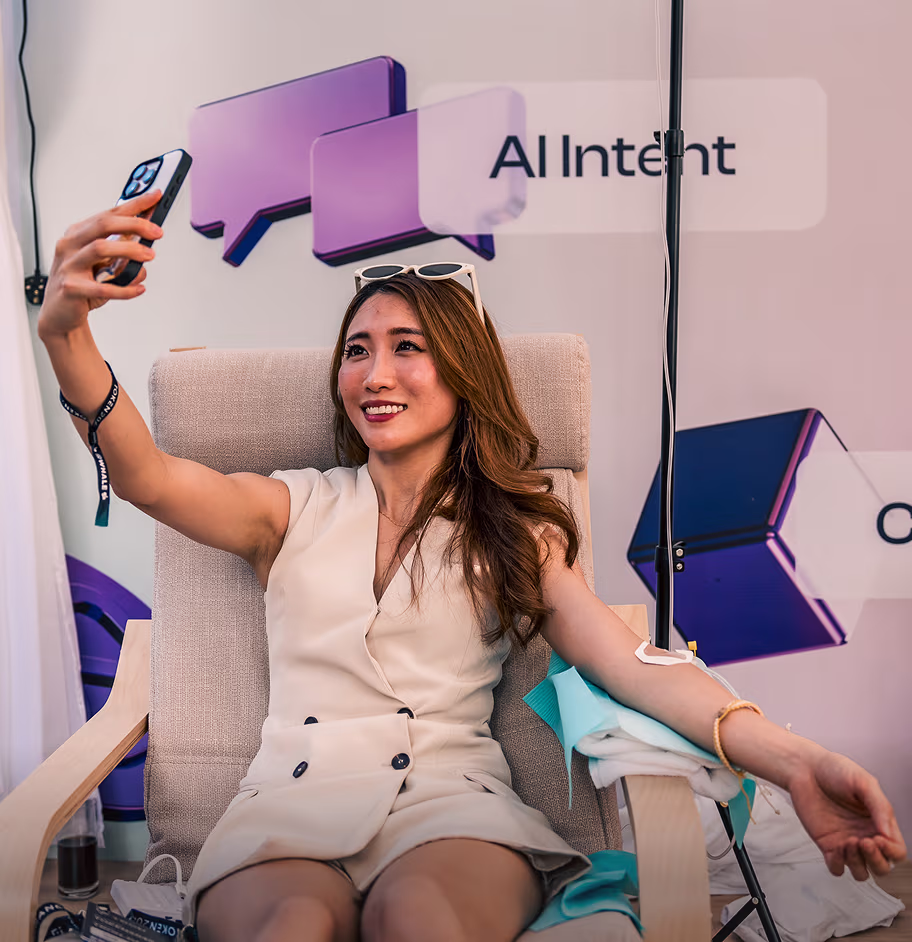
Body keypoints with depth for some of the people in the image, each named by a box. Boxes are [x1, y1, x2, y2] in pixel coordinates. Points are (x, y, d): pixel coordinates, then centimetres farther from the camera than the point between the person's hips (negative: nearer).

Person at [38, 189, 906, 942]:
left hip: (451, 800, 0)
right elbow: (150, 480, -2)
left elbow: (631, 664, -2)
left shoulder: (517, 533, 13)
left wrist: (792, 761, -19)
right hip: (294, 801, 1)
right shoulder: (295, 508, 16)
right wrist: (67, 336, -22)